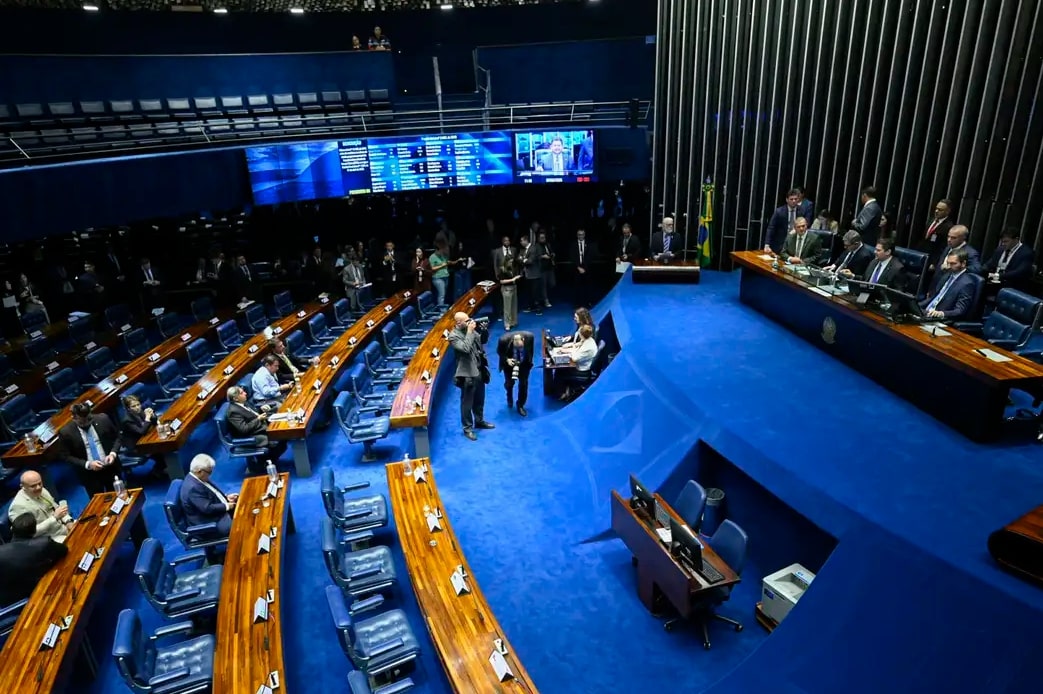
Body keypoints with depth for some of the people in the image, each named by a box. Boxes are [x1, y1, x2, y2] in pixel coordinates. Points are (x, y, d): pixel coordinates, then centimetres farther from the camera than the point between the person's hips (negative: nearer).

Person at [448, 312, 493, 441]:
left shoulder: (470, 329, 3)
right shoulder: (453, 336, -17)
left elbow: (483, 340, 14)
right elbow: (466, 349, -30)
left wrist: (484, 329, -5)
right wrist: (470, 331, -25)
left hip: (479, 370, 7)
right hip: (467, 374, -7)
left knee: (479, 399, 21)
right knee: (467, 402, 5)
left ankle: (479, 421, 39)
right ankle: (467, 428, 18)